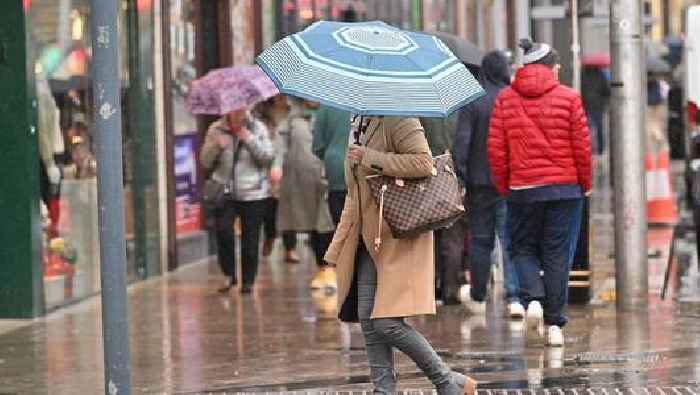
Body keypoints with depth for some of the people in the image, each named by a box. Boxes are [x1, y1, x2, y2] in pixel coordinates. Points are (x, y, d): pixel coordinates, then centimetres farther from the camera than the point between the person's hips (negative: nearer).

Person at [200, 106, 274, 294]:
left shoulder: (258, 128, 4)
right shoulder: (216, 130, 6)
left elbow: (268, 157, -3)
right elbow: (205, 162, 5)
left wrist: (250, 140, -14)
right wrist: (216, 146, -13)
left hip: (253, 193, 0)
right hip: (225, 191, 0)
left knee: (250, 238, 1)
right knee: (223, 230, -19)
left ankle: (248, 281, 14)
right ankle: (229, 275, -3)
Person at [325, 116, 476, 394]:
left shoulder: (396, 118, -12)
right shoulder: (358, 123, 16)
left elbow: (423, 163, -25)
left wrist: (369, 158, -21)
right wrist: (340, 246, 25)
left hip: (399, 236, -9)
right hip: (368, 237, 9)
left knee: (388, 323, -12)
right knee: (368, 320, 5)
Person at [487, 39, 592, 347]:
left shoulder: (505, 99, 2)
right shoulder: (568, 98, -1)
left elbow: (495, 148, 1)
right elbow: (582, 145, -2)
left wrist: (503, 186, 12)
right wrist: (585, 183, 11)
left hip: (522, 189, 0)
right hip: (564, 187, 0)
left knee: (523, 249, 15)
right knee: (557, 254, 5)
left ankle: (533, 298, -11)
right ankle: (554, 324, 3)